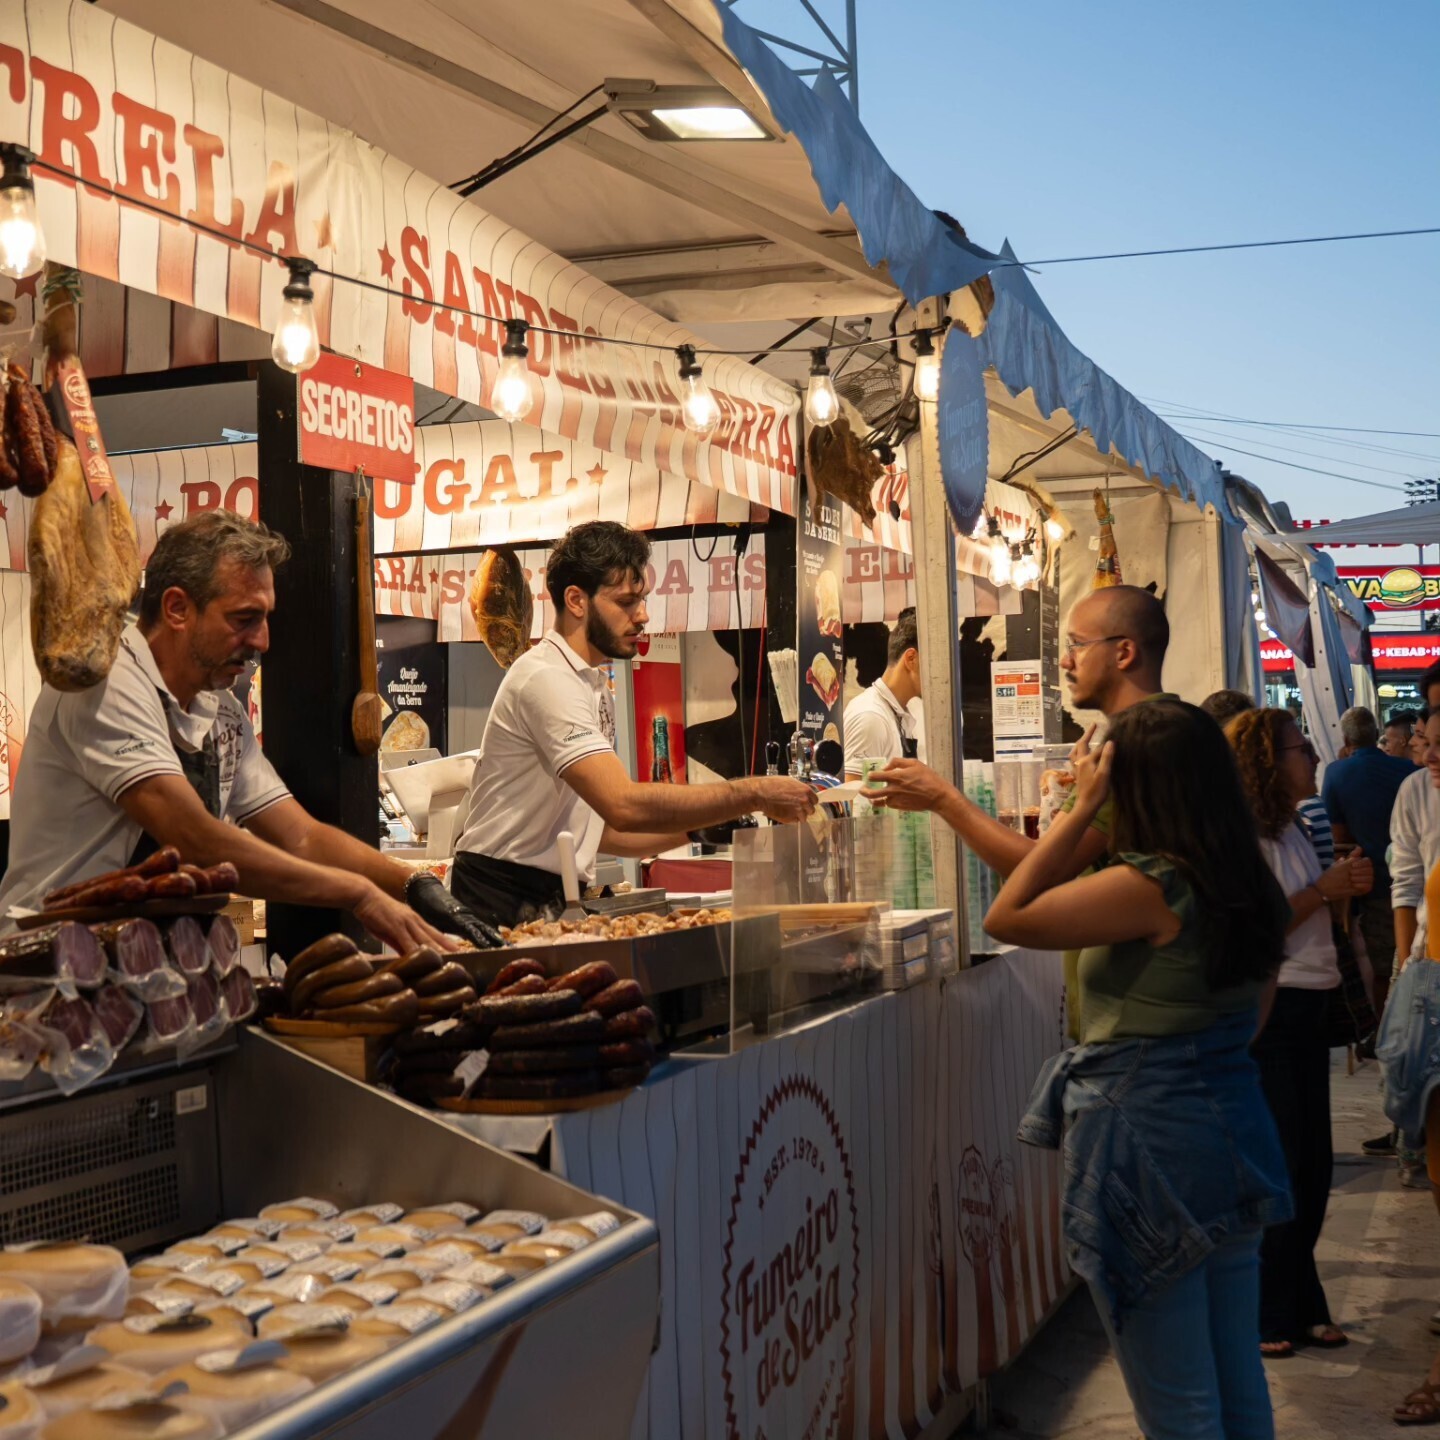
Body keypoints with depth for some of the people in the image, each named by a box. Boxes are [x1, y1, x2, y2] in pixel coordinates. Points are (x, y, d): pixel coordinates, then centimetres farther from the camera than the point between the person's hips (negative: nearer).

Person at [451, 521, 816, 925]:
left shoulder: (594, 686, 15)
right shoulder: (545, 679, -15)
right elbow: (625, 805, -26)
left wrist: (708, 826, 6)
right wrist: (753, 793, -21)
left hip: (553, 900, 8)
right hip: (506, 902, -8)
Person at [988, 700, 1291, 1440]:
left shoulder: (1150, 888, -20)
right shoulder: (1247, 883, 5)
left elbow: (1006, 917, -17)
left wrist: (1079, 809, -13)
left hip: (1150, 1143, -8)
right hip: (1235, 1134, 8)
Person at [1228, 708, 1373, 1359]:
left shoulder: (1291, 831, 14)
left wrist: (1346, 883, 5)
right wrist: (1325, 890, -19)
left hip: (1307, 1006, 9)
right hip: (1264, 1012, -9)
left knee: (1313, 1162, 13)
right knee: (1277, 1165, 0)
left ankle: (1299, 1306, 25)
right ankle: (1266, 1314, 14)